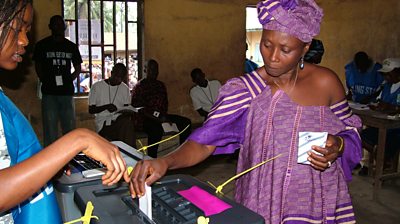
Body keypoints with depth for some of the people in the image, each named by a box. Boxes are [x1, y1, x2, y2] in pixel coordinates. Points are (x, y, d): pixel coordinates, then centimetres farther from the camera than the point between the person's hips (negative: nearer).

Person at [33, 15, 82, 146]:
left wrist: (69, 80, 2)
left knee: (70, 127, 6)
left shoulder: (71, 46, 11)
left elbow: (78, 68, 16)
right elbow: (38, 67, 9)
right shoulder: (41, 45, 5)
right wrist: (46, 81, -2)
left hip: (67, 92, 3)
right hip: (49, 92, -2)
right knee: (50, 127, -2)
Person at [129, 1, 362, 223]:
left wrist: (338, 146, -18)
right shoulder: (244, 91, -13)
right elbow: (205, 141, -20)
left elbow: (350, 132, 5)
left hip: (321, 202, 1)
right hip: (264, 203, -1)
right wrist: (165, 161, -38)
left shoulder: (326, 82, -9)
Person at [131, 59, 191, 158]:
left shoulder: (161, 85, 19)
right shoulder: (139, 86, 1)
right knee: (157, 128, -40)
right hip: (144, 119, -6)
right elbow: (136, 106, -9)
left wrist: (163, 115, -1)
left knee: (186, 122, -12)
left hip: (160, 117, 6)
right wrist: (155, 117, -18)